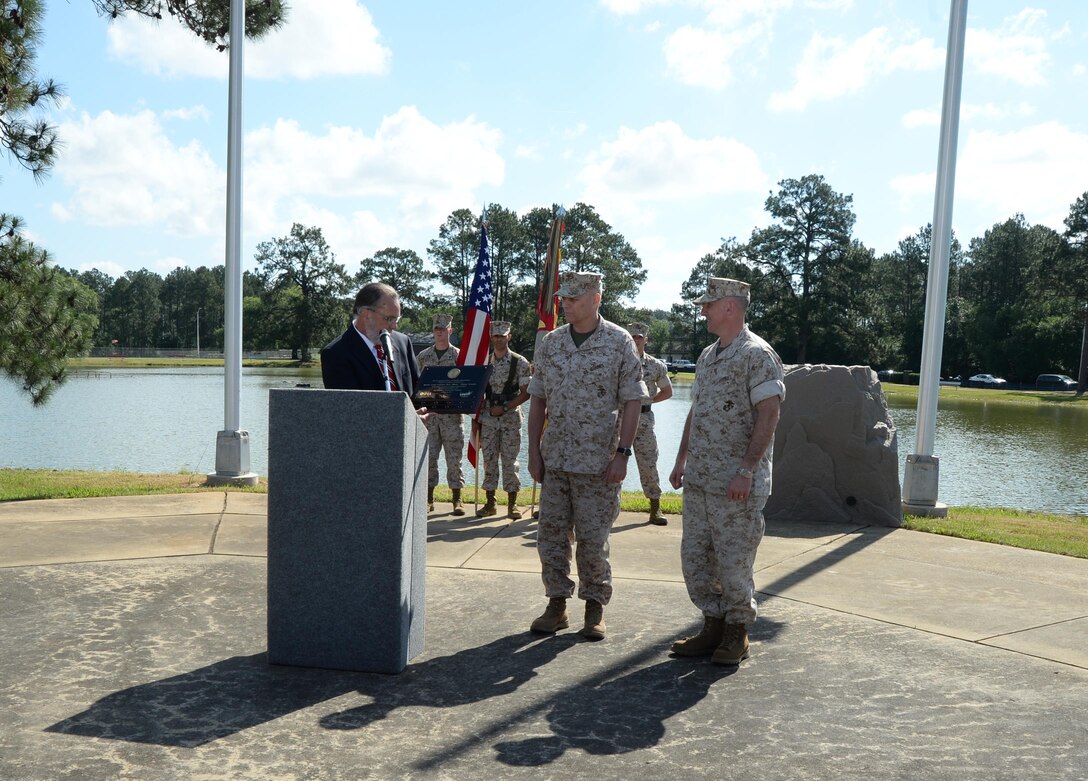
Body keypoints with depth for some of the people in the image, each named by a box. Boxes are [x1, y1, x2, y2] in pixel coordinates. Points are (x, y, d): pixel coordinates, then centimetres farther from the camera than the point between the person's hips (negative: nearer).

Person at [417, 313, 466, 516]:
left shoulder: (459, 356, 3)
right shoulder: (423, 356, 10)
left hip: (452, 415, -2)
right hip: (428, 414, 2)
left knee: (454, 457, 0)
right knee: (428, 457, 3)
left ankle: (457, 500, 8)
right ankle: (429, 499, 12)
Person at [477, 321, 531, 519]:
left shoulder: (520, 363, -3)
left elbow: (526, 393, -6)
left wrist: (505, 408, -14)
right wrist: (477, 416, 8)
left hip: (511, 418, -3)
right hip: (488, 418, 3)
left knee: (510, 460, 0)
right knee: (489, 460, 4)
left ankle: (512, 504, 8)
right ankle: (490, 503, 12)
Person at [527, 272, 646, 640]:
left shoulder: (619, 342, -4)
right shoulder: (550, 343, 7)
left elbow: (633, 402, -5)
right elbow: (538, 399, 11)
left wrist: (622, 453, -12)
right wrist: (534, 451, 5)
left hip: (598, 460, -4)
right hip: (554, 458, 4)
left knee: (593, 537, 2)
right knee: (551, 533, 6)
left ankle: (595, 608, 17)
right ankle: (556, 605, 19)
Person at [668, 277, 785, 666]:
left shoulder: (757, 354, -10)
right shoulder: (707, 356, 16)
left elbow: (768, 415, -16)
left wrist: (747, 470, -21)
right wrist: (681, 461, 17)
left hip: (736, 484, -8)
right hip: (698, 479, 8)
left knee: (733, 561, 0)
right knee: (695, 557, 11)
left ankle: (737, 632, 16)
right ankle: (713, 626, 24)